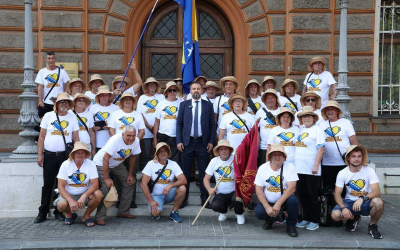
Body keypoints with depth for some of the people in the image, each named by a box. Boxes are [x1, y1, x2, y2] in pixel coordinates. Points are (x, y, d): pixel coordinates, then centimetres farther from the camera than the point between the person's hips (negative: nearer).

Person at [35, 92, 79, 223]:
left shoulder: (72, 117, 6)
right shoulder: (48, 116, 4)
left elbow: (76, 138, 7)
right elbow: (41, 137, 4)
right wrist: (40, 155, -2)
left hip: (65, 155, 0)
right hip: (49, 155, 0)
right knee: (47, 184, 5)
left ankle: (59, 211, 17)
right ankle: (42, 213, 14)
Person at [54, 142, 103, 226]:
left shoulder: (91, 164, -10)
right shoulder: (66, 164, -11)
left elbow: (95, 184, -16)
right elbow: (61, 187, -14)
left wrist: (84, 196, -34)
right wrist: (71, 201, -29)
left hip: (85, 194, 1)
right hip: (68, 194, -1)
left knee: (98, 194, -29)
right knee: (61, 205, -33)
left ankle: (86, 216, -1)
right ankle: (69, 215, 7)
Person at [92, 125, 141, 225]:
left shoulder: (136, 141, -17)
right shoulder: (115, 140, -35)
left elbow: (133, 157, 0)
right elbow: (106, 159, -33)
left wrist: (130, 174, -1)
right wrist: (106, 178, -31)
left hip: (117, 164, 6)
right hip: (101, 163, -6)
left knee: (130, 182, -1)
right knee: (106, 187, -21)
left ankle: (123, 212, 11)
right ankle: (100, 217, -12)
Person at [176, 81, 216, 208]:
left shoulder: (208, 105, 7)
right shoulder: (183, 104, 7)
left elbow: (212, 124, 5)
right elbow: (179, 123, 4)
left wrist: (211, 141, -3)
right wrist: (179, 141, -5)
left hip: (203, 142, 0)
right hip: (187, 142, 0)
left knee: (204, 172, 3)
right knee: (185, 172, 4)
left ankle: (205, 198, 11)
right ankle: (183, 198, 13)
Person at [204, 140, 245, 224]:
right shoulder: (214, 161, 2)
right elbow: (206, 178, 3)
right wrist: (209, 189, -16)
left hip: (234, 192, -2)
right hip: (221, 194, 2)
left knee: (236, 198, -35)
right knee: (215, 206, -26)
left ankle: (239, 214, 2)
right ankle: (223, 212, 15)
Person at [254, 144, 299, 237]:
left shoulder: (290, 167, -9)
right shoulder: (263, 168, -3)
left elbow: (292, 188, -18)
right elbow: (259, 189, -6)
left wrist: (278, 204, -26)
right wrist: (267, 207, -18)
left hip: (284, 200, -1)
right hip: (268, 201, 1)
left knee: (293, 200, -32)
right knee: (259, 212, -27)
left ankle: (291, 225, -5)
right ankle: (270, 219, 12)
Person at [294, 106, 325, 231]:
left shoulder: (317, 129, -5)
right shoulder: (300, 130, 14)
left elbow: (321, 149, -11)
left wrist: (316, 165, -17)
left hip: (311, 170, -6)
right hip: (299, 168, 7)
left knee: (312, 195, 0)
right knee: (302, 194, 11)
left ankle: (314, 221, 11)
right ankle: (306, 218, 22)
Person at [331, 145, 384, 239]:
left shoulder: (369, 171, -10)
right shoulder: (342, 173, -6)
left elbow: (377, 192, -21)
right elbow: (337, 194, -7)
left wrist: (362, 198, -39)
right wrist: (343, 208, -27)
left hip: (366, 203, -1)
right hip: (349, 202, 1)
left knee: (378, 202, -34)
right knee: (335, 214, -26)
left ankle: (373, 226, -2)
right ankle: (353, 219, 12)